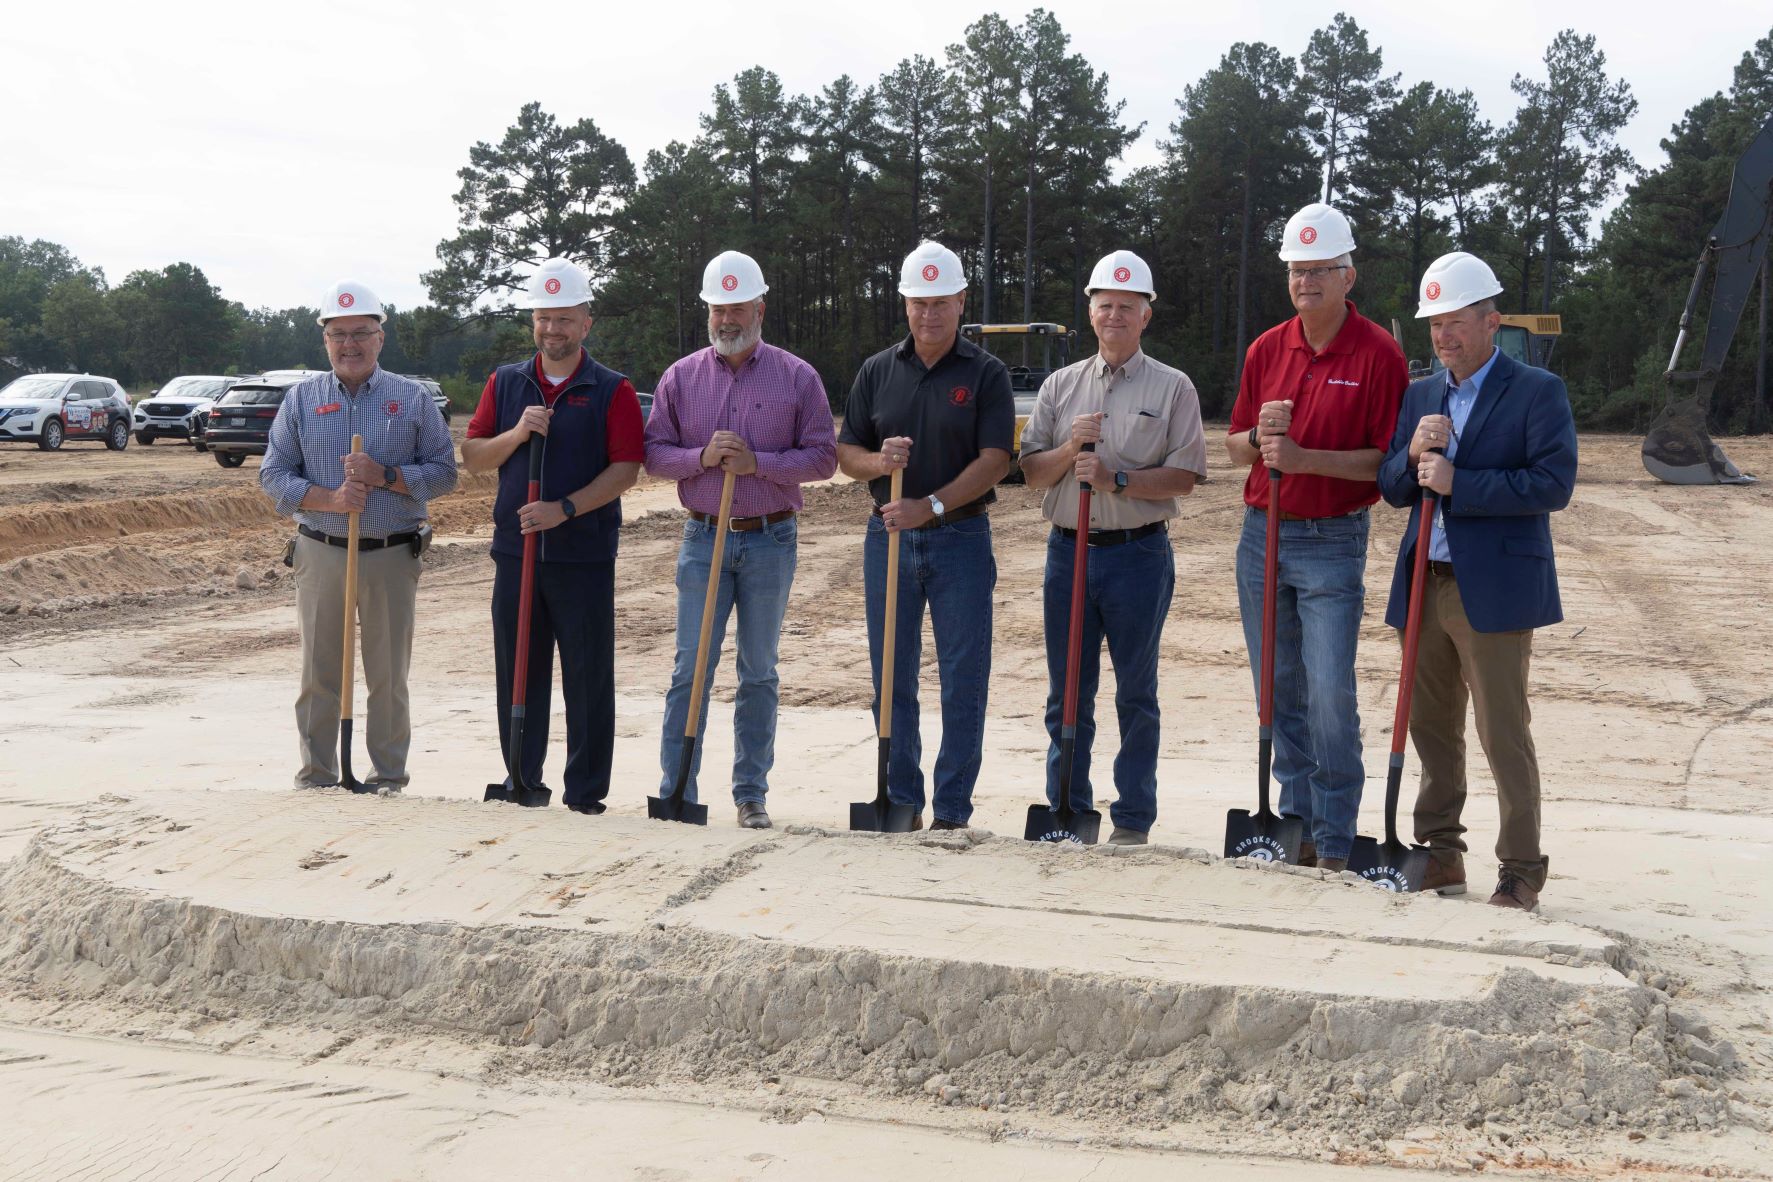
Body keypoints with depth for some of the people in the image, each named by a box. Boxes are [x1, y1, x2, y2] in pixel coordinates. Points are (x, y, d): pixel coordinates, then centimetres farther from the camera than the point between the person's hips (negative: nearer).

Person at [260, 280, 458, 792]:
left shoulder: (413, 399, 5)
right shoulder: (301, 398, 9)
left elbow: (443, 471, 2)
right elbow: (273, 475, 5)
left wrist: (385, 475, -13)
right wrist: (330, 500, -11)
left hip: (393, 556, -1)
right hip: (320, 553, 1)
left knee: (388, 675, 2)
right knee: (319, 673, 5)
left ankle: (389, 777, 12)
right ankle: (317, 774, 15)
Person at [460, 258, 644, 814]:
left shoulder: (612, 390, 0)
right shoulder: (506, 382, 12)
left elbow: (626, 468, -7)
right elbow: (472, 455, 8)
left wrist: (565, 508, -17)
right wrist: (517, 433, -10)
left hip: (585, 554, -3)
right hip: (515, 549, 4)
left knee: (588, 675, 1)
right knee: (517, 671, 9)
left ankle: (586, 791, 9)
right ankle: (521, 780, 20)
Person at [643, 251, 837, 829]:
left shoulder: (797, 376, 2)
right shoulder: (681, 376, 7)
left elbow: (823, 456, -2)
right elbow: (653, 453, 6)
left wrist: (758, 462, -15)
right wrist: (701, 457, -13)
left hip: (770, 541, -1)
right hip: (703, 539, 1)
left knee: (759, 672, 6)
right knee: (690, 668, 0)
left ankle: (751, 793, 15)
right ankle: (676, 791, 5)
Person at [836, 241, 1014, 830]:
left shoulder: (986, 373, -1)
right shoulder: (878, 371, 9)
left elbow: (994, 461, -10)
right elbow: (845, 454, 8)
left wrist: (931, 505, -20)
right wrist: (878, 461, -14)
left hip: (961, 537, -3)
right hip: (889, 535, 3)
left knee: (963, 681, -1)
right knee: (892, 679, 7)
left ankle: (952, 809, 7)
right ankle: (902, 800, 19)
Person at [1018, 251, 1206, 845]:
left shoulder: (1172, 388, 2)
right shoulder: (1060, 385, 12)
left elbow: (1183, 476, -6)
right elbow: (1032, 471, 8)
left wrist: (1116, 479, -17)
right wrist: (1069, 448, -11)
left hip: (1139, 552, -3)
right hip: (1068, 548, 3)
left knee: (1136, 693, 4)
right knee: (1067, 690, 8)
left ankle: (1134, 815, 13)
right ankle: (1066, 807, 18)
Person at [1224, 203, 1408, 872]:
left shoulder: (1378, 354, -6)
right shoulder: (1267, 349, 10)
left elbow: (1389, 459, -10)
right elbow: (1235, 446, 15)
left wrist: (1305, 457, -20)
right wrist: (1260, 439, -8)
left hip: (1332, 543, -5)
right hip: (1261, 535, 5)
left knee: (1330, 697, -8)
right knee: (1280, 694, 9)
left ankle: (1334, 844, 2)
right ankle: (1294, 825, 19)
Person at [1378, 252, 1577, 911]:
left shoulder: (1537, 392, -4)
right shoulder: (1419, 396, 14)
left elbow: (1554, 484, -15)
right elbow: (1393, 489, 12)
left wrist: (1457, 483, -18)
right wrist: (1412, 454, -9)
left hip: (1494, 590, -6)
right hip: (1425, 585, 6)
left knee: (1504, 734, -3)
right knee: (1431, 728, 12)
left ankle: (1522, 870, 7)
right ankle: (1441, 855, 23)